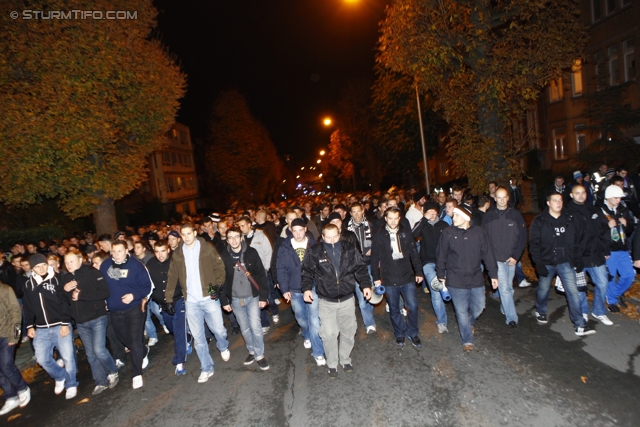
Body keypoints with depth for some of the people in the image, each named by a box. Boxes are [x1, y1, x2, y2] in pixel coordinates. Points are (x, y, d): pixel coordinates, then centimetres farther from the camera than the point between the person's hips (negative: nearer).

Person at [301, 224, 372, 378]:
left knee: (348, 331, 15)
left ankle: (345, 359, 38)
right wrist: (307, 288, -10)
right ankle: (332, 364, 24)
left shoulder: (349, 249, -4)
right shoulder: (315, 251, -8)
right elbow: (307, 271, 1)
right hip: (326, 301, -2)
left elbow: (360, 268, 4)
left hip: (347, 299, 2)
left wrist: (366, 285, -5)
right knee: (329, 334, 0)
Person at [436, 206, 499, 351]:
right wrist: (441, 275, 3)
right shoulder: (448, 233, -7)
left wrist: (493, 274, 4)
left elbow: (488, 254, 2)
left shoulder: (478, 232, -3)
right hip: (456, 281, -2)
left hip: (476, 279, 2)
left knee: (478, 307, 14)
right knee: (462, 311, 5)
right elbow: (441, 256, 0)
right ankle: (467, 340, 22)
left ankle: (471, 322, 48)